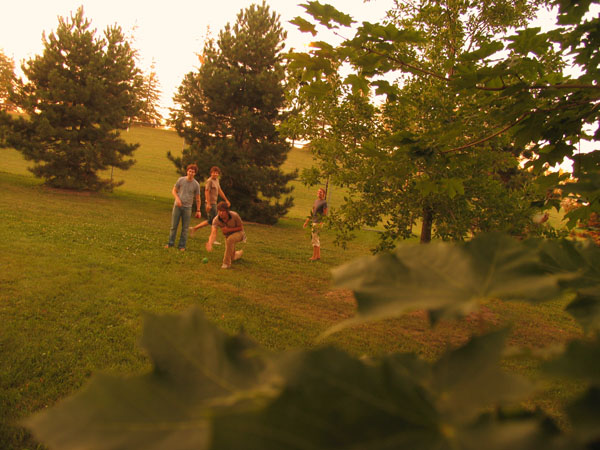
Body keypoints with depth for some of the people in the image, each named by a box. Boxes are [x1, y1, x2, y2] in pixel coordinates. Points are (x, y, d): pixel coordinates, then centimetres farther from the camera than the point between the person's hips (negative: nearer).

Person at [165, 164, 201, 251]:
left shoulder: (196, 184, -1)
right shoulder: (181, 180, 0)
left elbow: (197, 198, 5)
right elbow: (174, 191, 7)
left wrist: (198, 210, 3)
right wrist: (177, 199, -11)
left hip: (187, 208, 0)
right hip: (177, 206, 0)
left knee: (185, 228, 3)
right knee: (173, 226, 5)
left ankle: (182, 246, 11)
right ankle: (170, 243, 15)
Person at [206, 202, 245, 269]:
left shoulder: (234, 215, -32)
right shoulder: (216, 220, -29)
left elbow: (241, 227, -18)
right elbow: (213, 233, -41)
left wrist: (229, 229, -32)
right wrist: (210, 243, -61)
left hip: (238, 232, -4)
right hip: (228, 236, 4)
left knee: (230, 239, -39)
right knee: (231, 258, 12)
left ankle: (227, 263, -26)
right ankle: (240, 253, 50)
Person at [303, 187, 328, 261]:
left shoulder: (324, 202, -11)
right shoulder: (316, 201, 15)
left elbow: (325, 214, -16)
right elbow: (312, 212, 20)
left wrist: (321, 224, -25)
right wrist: (306, 222, 18)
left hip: (318, 223, -9)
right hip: (314, 222, 9)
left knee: (314, 239, -8)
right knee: (316, 239, 11)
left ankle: (314, 256, -3)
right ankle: (318, 255, 18)